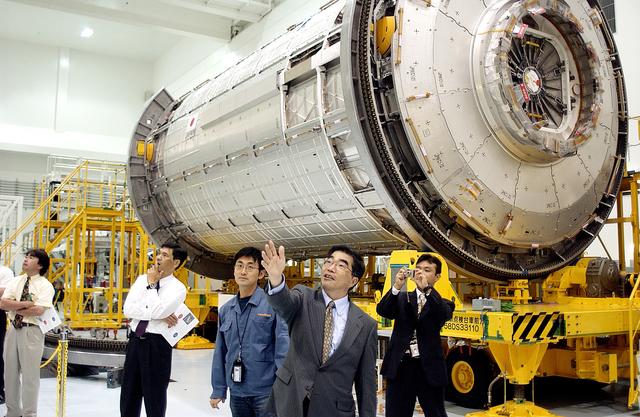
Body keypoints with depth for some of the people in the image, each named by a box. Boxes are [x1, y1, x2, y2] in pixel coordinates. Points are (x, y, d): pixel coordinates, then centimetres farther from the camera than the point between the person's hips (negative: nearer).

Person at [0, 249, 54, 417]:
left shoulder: (45, 285, -8)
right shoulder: (15, 281, 9)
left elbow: (38, 310, -20)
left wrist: (14, 307, -9)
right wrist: (26, 304, -14)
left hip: (31, 331, -6)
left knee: (30, 375, 1)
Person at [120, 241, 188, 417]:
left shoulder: (178, 288, -8)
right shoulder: (141, 279, 8)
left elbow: (157, 311, -22)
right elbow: (127, 309, -4)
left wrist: (151, 284, -11)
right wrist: (158, 315, -14)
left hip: (157, 344, -5)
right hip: (135, 341, 5)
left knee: (155, 398, 7)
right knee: (128, 397, 14)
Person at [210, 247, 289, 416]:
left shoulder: (273, 304, -9)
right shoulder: (225, 310, 7)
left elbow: (284, 347, -12)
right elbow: (220, 353, 11)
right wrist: (218, 390, 12)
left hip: (266, 392, -4)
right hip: (237, 393, 5)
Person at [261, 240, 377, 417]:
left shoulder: (366, 325, -3)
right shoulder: (304, 298, -3)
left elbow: (366, 382, -1)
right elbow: (284, 303, -26)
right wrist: (276, 279, -47)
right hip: (290, 403, 1)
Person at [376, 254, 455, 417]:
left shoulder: (442, 303, 5)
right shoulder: (402, 298, 10)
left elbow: (445, 314, -18)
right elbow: (382, 310, -7)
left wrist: (426, 288, -29)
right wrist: (397, 286, -22)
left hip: (429, 368, -1)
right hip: (400, 367, 1)